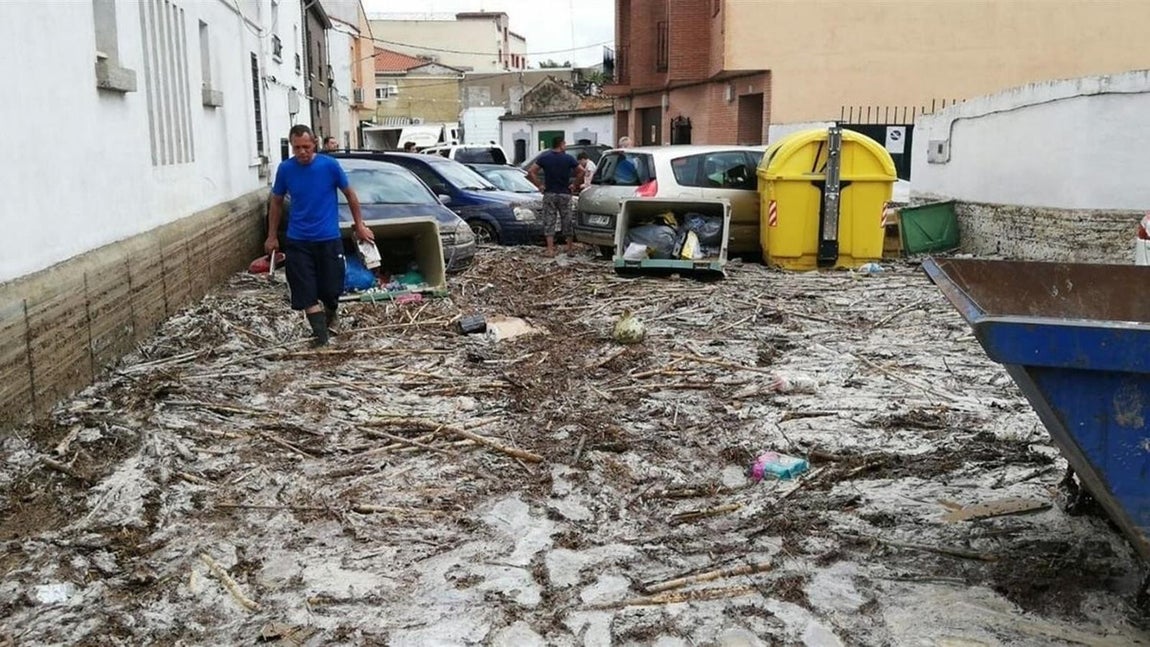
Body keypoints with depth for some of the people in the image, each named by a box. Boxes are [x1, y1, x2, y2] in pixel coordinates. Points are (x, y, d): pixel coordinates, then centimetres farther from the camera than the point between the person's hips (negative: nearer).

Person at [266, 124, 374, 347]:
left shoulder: (329, 165, -10)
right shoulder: (285, 169, -4)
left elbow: (350, 195, 4)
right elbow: (277, 202, 10)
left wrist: (360, 225, 7)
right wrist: (272, 236, 12)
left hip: (328, 239, -1)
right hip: (298, 241, 1)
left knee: (331, 290, 6)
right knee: (306, 293, -3)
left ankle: (329, 319, 36)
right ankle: (321, 335, 5)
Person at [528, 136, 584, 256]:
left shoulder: (544, 158, 0)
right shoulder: (568, 159, -3)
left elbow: (531, 172, -8)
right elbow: (581, 172, -10)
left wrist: (539, 185, -2)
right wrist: (574, 184, -1)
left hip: (549, 194, 1)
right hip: (565, 194, 0)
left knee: (549, 222, 2)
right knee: (567, 222, 10)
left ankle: (550, 250, -4)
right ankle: (570, 248, 15)